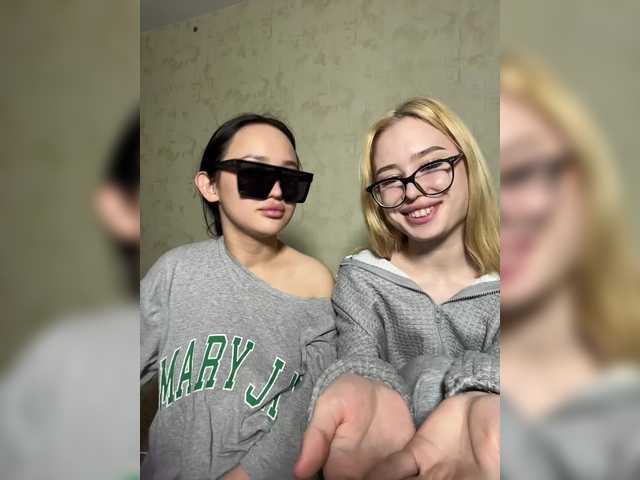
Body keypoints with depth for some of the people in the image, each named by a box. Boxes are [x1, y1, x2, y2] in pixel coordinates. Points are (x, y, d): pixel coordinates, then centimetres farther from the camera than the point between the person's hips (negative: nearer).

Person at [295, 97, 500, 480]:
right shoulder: (360, 280, -2)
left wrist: (475, 403, -37)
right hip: (394, 448, -1)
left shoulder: (495, 282, -2)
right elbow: (359, 358, -16)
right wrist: (358, 388, -38)